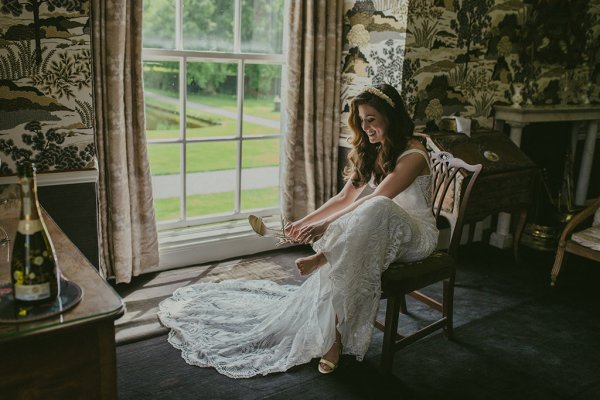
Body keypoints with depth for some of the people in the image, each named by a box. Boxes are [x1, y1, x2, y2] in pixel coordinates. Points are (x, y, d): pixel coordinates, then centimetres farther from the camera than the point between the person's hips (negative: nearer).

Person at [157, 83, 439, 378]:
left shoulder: (412, 155, -16)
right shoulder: (370, 151, 8)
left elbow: (373, 200, -28)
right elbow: (345, 198, 6)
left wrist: (324, 226, -34)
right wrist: (305, 222, -5)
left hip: (416, 235, -6)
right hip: (378, 231, 6)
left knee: (378, 207, -39)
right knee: (344, 262, -26)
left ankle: (325, 257, -25)